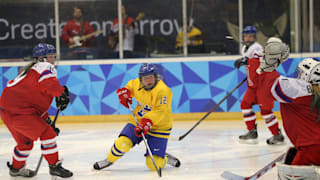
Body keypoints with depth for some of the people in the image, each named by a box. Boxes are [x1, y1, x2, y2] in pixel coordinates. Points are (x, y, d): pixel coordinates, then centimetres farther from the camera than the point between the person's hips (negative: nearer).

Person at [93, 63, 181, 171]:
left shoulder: (163, 90, -23)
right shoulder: (137, 84, -4)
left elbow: (160, 112, -33)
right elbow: (130, 86, 21)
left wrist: (147, 123, -46)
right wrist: (124, 91, -1)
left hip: (158, 128, -4)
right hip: (138, 122, 5)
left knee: (154, 165, -11)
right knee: (122, 143, -19)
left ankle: (165, 158, 24)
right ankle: (109, 160, 11)